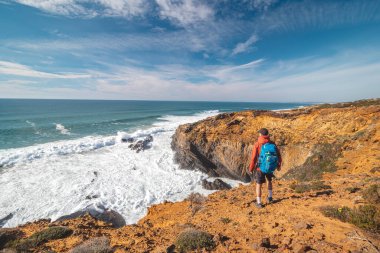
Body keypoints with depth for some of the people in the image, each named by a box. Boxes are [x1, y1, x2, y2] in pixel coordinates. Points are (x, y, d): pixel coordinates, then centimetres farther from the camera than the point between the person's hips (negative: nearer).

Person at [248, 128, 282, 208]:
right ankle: (270, 198, 40)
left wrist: (251, 169, -5)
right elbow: (278, 156, 2)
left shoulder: (257, 144, -16)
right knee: (269, 181, 31)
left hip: (261, 168, -4)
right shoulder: (272, 144, -5)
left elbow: (254, 158, -18)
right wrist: (279, 165, 19)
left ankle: (259, 203, 14)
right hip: (270, 168, 4)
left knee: (258, 185, 12)